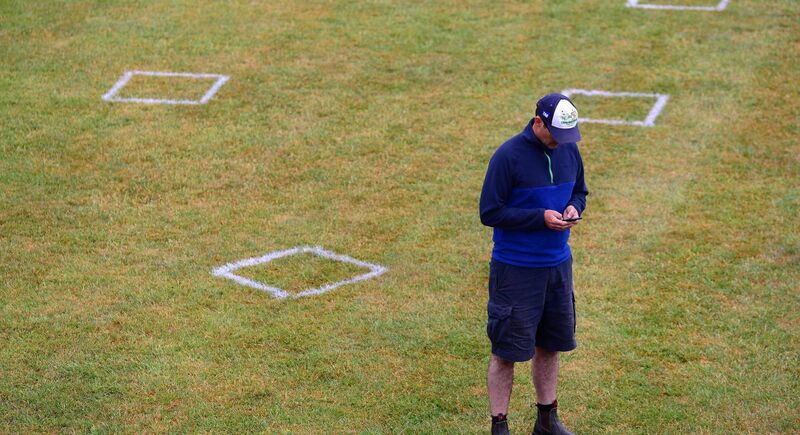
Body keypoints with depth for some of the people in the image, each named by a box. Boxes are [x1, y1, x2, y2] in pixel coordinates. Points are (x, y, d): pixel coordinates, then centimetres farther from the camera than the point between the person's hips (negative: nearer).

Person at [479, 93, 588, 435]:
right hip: (515, 270, -6)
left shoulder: (569, 151, 2)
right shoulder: (508, 156, -17)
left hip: (558, 265, 6)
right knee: (506, 351, 0)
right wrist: (541, 217, -21)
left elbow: (579, 191, 17)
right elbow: (490, 212, -15)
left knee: (550, 345, 17)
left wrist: (574, 207, -6)